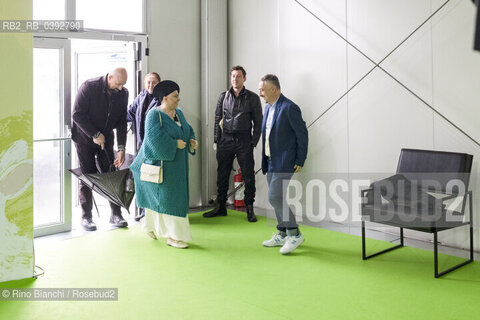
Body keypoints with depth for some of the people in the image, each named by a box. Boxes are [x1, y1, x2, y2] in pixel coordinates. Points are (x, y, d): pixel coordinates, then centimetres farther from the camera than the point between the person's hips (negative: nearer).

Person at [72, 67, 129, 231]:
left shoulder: (123, 93, -5)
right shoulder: (89, 87, -18)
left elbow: (122, 122, -2)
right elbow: (77, 114, -17)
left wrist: (121, 148, -9)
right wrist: (95, 135, -18)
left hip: (106, 139, 4)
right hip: (85, 138, -3)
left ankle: (115, 214, 9)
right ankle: (86, 217, 9)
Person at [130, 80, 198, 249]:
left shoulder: (178, 113, 8)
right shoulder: (154, 115, -15)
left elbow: (187, 130, 15)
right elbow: (155, 138, -25)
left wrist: (192, 141, -5)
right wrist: (175, 144, -21)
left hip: (174, 163, 8)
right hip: (161, 161, -8)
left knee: (157, 196, 17)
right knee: (166, 197, -5)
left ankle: (151, 226, 34)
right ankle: (172, 236, 1)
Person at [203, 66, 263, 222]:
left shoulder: (252, 98, 2)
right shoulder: (224, 96, 10)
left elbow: (258, 122, 3)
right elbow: (218, 119, 13)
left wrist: (254, 143, -4)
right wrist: (216, 140, 6)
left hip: (244, 141, -3)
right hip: (225, 140, 3)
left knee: (248, 175, -1)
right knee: (222, 174, 7)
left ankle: (250, 209, 10)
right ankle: (220, 207, 19)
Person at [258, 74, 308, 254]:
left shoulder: (289, 108, -15)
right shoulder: (268, 107, 12)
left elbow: (302, 134, -14)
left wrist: (300, 162, -13)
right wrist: (265, 161, 14)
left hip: (284, 163, -9)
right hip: (271, 162, 9)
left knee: (275, 197, -13)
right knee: (276, 198, 13)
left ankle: (294, 234, 0)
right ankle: (282, 235, 25)